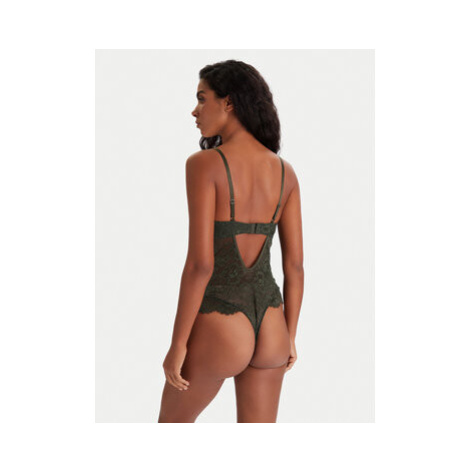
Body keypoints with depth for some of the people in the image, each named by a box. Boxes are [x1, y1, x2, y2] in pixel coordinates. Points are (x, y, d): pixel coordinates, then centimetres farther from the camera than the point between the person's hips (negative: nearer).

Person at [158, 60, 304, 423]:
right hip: (268, 329, 5)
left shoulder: (204, 164, -17)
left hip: (216, 335, -5)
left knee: (173, 417, 25)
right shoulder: (285, 172, 1)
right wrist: (289, 337, 15)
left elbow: (200, 263, -21)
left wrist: (177, 346, -12)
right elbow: (295, 264, 4)